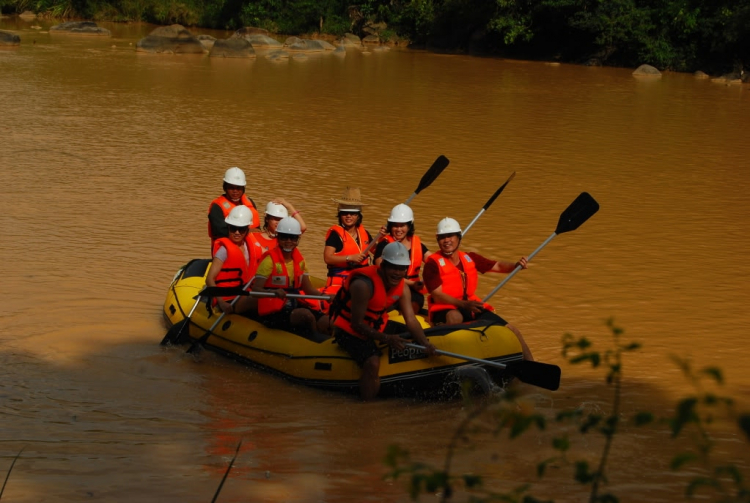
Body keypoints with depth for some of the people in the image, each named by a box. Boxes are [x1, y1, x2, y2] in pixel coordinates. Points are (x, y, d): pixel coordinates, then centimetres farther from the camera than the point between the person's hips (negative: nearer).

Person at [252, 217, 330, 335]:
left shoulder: (299, 260, 12)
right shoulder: (270, 260, -9)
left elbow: (308, 289, 12)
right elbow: (255, 289, -16)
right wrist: (274, 292, -36)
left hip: (296, 306, 6)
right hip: (273, 312, -6)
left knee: (326, 322, -19)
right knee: (306, 315, -31)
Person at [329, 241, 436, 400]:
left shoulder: (403, 288, -4)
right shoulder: (364, 284, -28)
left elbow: (411, 320, -10)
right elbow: (357, 324, -26)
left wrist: (425, 343, -28)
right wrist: (386, 338, -33)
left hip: (376, 326, 9)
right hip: (349, 331, -9)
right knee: (373, 363, -31)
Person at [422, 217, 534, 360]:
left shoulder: (470, 258, 8)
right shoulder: (433, 263, -10)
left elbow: (497, 265, 8)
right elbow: (437, 296, -18)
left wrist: (515, 265, -14)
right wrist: (463, 304, -31)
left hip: (471, 306, 6)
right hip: (444, 309, -6)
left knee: (511, 330, 1)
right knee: (455, 317, -44)